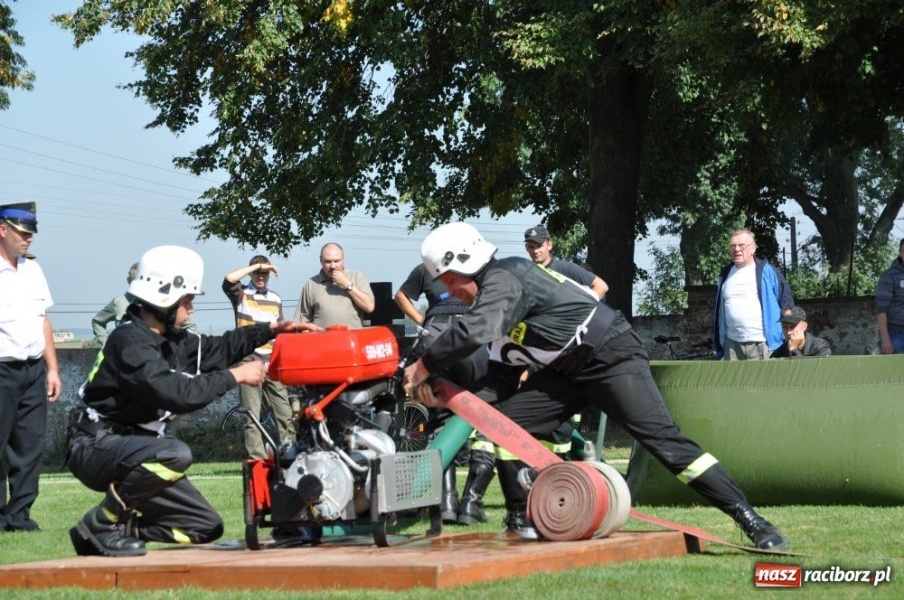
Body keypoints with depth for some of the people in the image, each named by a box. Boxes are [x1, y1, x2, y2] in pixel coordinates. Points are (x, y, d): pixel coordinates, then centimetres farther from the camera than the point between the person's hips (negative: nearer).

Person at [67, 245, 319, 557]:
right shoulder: (129, 341, -20)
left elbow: (216, 348, 24)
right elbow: (178, 393, -29)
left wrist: (271, 329, 17)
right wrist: (235, 376, -20)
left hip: (129, 447, 9)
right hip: (95, 447, -9)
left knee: (206, 527, 3)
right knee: (175, 454, -38)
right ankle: (100, 524, -21)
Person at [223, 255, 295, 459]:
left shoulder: (275, 299, 16)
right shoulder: (241, 294, 4)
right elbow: (229, 278, -18)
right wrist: (257, 265, -12)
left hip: (272, 365, 4)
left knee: (285, 415, -1)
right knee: (252, 417, -4)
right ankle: (257, 461, -5)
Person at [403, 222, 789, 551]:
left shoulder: (503, 278, -15)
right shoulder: (493, 301, 15)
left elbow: (472, 332, -33)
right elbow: (503, 378, 13)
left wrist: (424, 367, -20)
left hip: (611, 355, -10)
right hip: (567, 371, 10)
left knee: (660, 437, -19)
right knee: (502, 419, 1)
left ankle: (747, 518, -20)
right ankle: (522, 519, 9)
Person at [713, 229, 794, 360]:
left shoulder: (767, 272, 0)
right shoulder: (726, 275, 14)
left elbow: (786, 300, 0)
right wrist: (719, 342, 15)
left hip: (762, 344, -5)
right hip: (732, 345, 5)